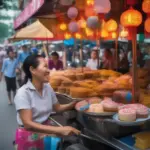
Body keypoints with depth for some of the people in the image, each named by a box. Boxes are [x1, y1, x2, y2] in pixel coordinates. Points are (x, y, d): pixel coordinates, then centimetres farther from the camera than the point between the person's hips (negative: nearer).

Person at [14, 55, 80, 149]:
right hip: (29, 135, -5)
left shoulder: (48, 88, 0)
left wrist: (76, 103, -5)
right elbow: (28, 124, -24)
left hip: (46, 131, 5)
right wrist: (60, 130, -30)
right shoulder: (23, 93, -18)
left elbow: (57, 108, 11)